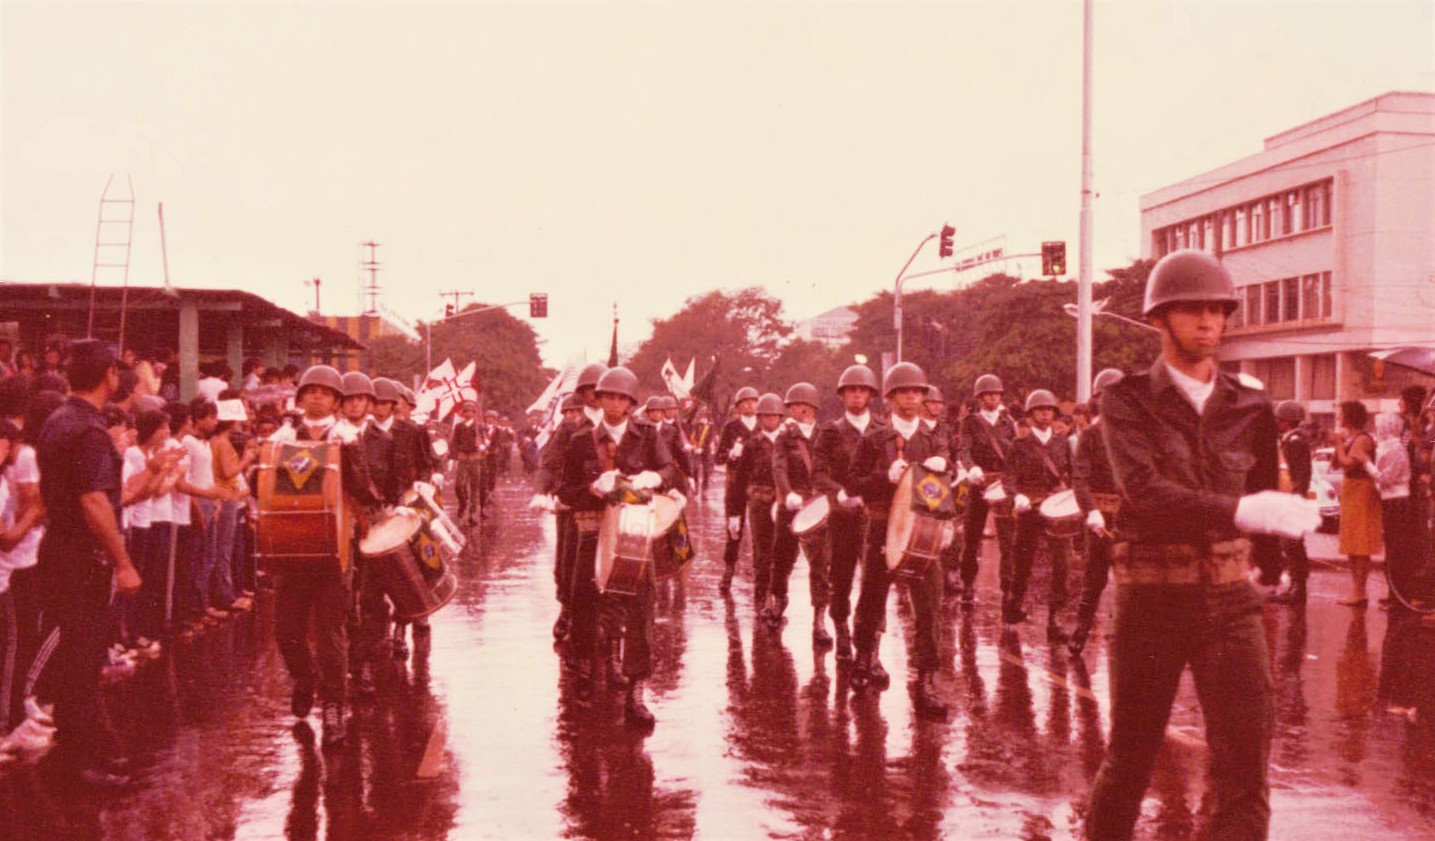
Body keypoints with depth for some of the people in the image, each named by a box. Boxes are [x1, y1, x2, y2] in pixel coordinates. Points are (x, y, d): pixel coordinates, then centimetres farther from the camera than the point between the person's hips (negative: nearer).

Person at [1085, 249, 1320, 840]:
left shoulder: (1249, 404, 6)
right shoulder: (1128, 401, -5)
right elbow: (1142, 492, -22)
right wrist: (1239, 511, -31)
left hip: (1231, 598, 3)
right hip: (1151, 597, -2)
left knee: (1245, 769, -2)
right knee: (1129, 762, 9)